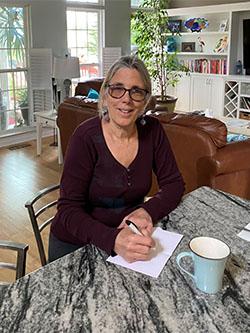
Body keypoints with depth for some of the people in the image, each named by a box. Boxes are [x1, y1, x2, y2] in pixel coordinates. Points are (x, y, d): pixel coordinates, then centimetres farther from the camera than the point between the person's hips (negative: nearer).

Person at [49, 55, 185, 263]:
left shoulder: (152, 130, -6)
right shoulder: (86, 137, -18)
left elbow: (174, 183, 0)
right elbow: (69, 209, -20)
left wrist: (148, 211, -19)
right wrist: (113, 239, -36)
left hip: (132, 237, 2)